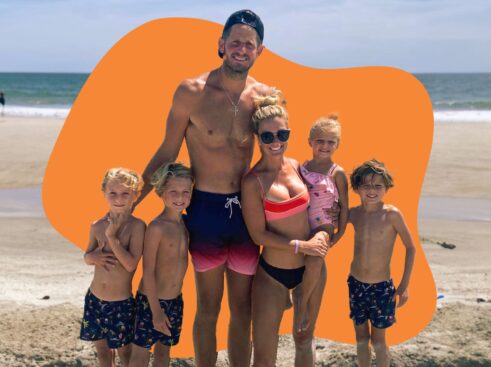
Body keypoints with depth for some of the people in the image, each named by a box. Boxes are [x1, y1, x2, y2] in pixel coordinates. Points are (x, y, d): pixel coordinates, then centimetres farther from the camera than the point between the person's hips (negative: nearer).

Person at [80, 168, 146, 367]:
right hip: (95, 298, 4)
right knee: (101, 348, 17)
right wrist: (94, 257, -12)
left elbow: (131, 264, -21)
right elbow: (86, 256, 12)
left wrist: (112, 236, -23)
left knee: (124, 351, 7)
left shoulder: (136, 226, -14)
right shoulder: (97, 225, -1)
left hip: (122, 302, -4)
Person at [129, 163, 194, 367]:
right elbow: (148, 272, -16)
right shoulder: (156, 227, -17)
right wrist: (156, 310, -16)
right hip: (151, 300, -6)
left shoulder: (186, 223, 1)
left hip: (175, 300, 6)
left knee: (164, 349, 18)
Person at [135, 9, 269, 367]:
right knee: (208, 309, 8)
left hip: (245, 209, 3)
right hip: (206, 209, -3)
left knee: (242, 309, 13)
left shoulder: (264, 96, 0)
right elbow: (167, 153, -2)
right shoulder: (192, 92, -9)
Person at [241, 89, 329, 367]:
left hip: (311, 268, 5)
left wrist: (322, 233, -5)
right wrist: (301, 246, -19)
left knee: (304, 339, 20)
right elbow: (259, 234, -15)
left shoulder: (298, 167, -1)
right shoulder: (253, 181, -16)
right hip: (272, 273, -4)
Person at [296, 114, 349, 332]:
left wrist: (340, 233, -5)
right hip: (301, 224, 6)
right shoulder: (303, 167, 9)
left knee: (314, 261, -31)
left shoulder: (336, 172, -2)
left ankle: (303, 304, -12)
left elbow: (344, 205, 0)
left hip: (323, 225, -5)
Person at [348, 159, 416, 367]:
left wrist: (404, 285, -9)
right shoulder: (353, 214, -5)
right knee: (361, 338, 16)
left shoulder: (392, 214, -17)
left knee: (378, 340, 8)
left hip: (382, 287, -4)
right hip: (355, 284, 4)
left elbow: (410, 248, -9)